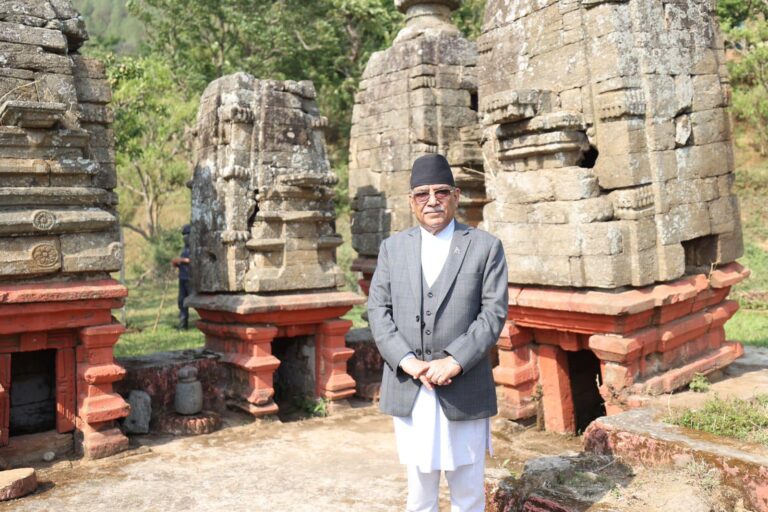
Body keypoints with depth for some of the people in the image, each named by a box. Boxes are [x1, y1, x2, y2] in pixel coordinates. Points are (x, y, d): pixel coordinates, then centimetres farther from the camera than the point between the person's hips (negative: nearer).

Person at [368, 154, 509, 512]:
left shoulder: (486, 247, 0)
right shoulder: (393, 247, 8)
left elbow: (494, 312, -6)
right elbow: (378, 310, 3)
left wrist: (454, 361, -17)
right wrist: (407, 361, -11)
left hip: (464, 391, -2)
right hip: (407, 391, 2)